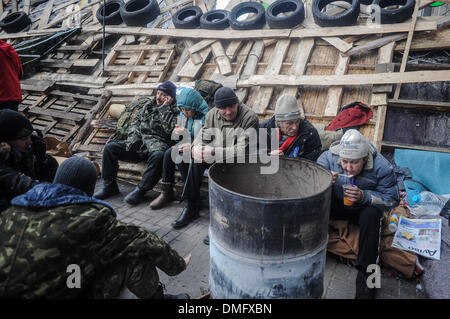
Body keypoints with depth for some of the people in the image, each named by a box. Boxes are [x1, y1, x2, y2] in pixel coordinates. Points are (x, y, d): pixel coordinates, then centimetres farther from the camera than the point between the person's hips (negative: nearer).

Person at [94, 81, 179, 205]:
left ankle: (141, 190, -26)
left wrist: (164, 108, -9)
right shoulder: (148, 105, 23)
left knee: (158, 155, -40)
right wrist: (134, 135, 6)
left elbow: (170, 129, -13)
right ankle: (110, 186, 1)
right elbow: (135, 121, 25)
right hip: (138, 142, 6)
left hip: (156, 143, -5)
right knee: (110, 147, -10)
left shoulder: (176, 111, 5)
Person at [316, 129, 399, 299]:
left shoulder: (381, 167, -20)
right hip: (337, 205, 1)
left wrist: (364, 196, -34)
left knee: (371, 214, -35)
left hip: (363, 208, -1)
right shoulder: (329, 157, -18)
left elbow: (392, 200, -17)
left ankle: (365, 271, -26)